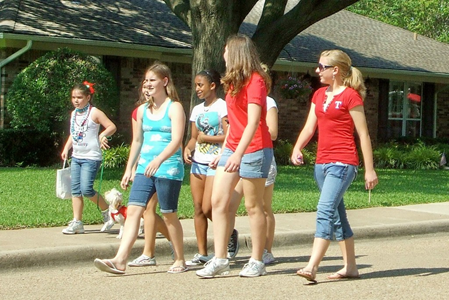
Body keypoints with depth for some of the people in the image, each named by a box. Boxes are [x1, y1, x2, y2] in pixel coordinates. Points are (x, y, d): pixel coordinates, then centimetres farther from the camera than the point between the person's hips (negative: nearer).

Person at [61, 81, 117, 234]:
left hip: (91, 157, -7)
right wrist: (66, 148, 10)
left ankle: (106, 209, 10)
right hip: (76, 157, 7)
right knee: (75, 190, 3)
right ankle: (77, 222, 7)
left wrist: (103, 135, -30)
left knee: (86, 189, -14)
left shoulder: (95, 113, -7)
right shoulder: (74, 114, 14)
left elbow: (112, 127, -11)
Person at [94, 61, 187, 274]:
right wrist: (128, 169, 18)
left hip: (169, 167, -6)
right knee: (133, 210, -7)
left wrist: (159, 160, -30)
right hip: (144, 167, 6)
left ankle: (180, 260, 16)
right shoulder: (143, 110, 15)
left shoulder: (174, 108, -4)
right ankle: (120, 260, -13)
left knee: (169, 215, 1)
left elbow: (176, 140, -16)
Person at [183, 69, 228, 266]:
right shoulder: (197, 110, 16)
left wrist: (206, 138, -8)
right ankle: (202, 253, 9)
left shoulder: (222, 107, -5)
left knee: (208, 209, -11)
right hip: (197, 163, 7)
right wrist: (188, 148, -1)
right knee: (198, 209, 4)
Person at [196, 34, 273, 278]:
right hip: (232, 149, 9)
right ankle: (220, 260, 2)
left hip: (253, 150, -9)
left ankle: (257, 262, 8)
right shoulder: (234, 82, 16)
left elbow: (253, 122, -20)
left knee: (253, 205, -2)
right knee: (218, 201, 0)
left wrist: (238, 154, -27)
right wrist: (223, 151, 18)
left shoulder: (255, 81, -12)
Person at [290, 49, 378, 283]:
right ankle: (350, 266, 19)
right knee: (337, 214, 11)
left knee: (325, 210, -17)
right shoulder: (319, 95, 15)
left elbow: (363, 134, -7)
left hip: (342, 163, -8)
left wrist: (369, 169, -9)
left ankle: (312, 267, -23)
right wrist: (297, 149, -8)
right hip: (322, 162, 8)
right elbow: (309, 127, 11)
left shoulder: (350, 96, -7)